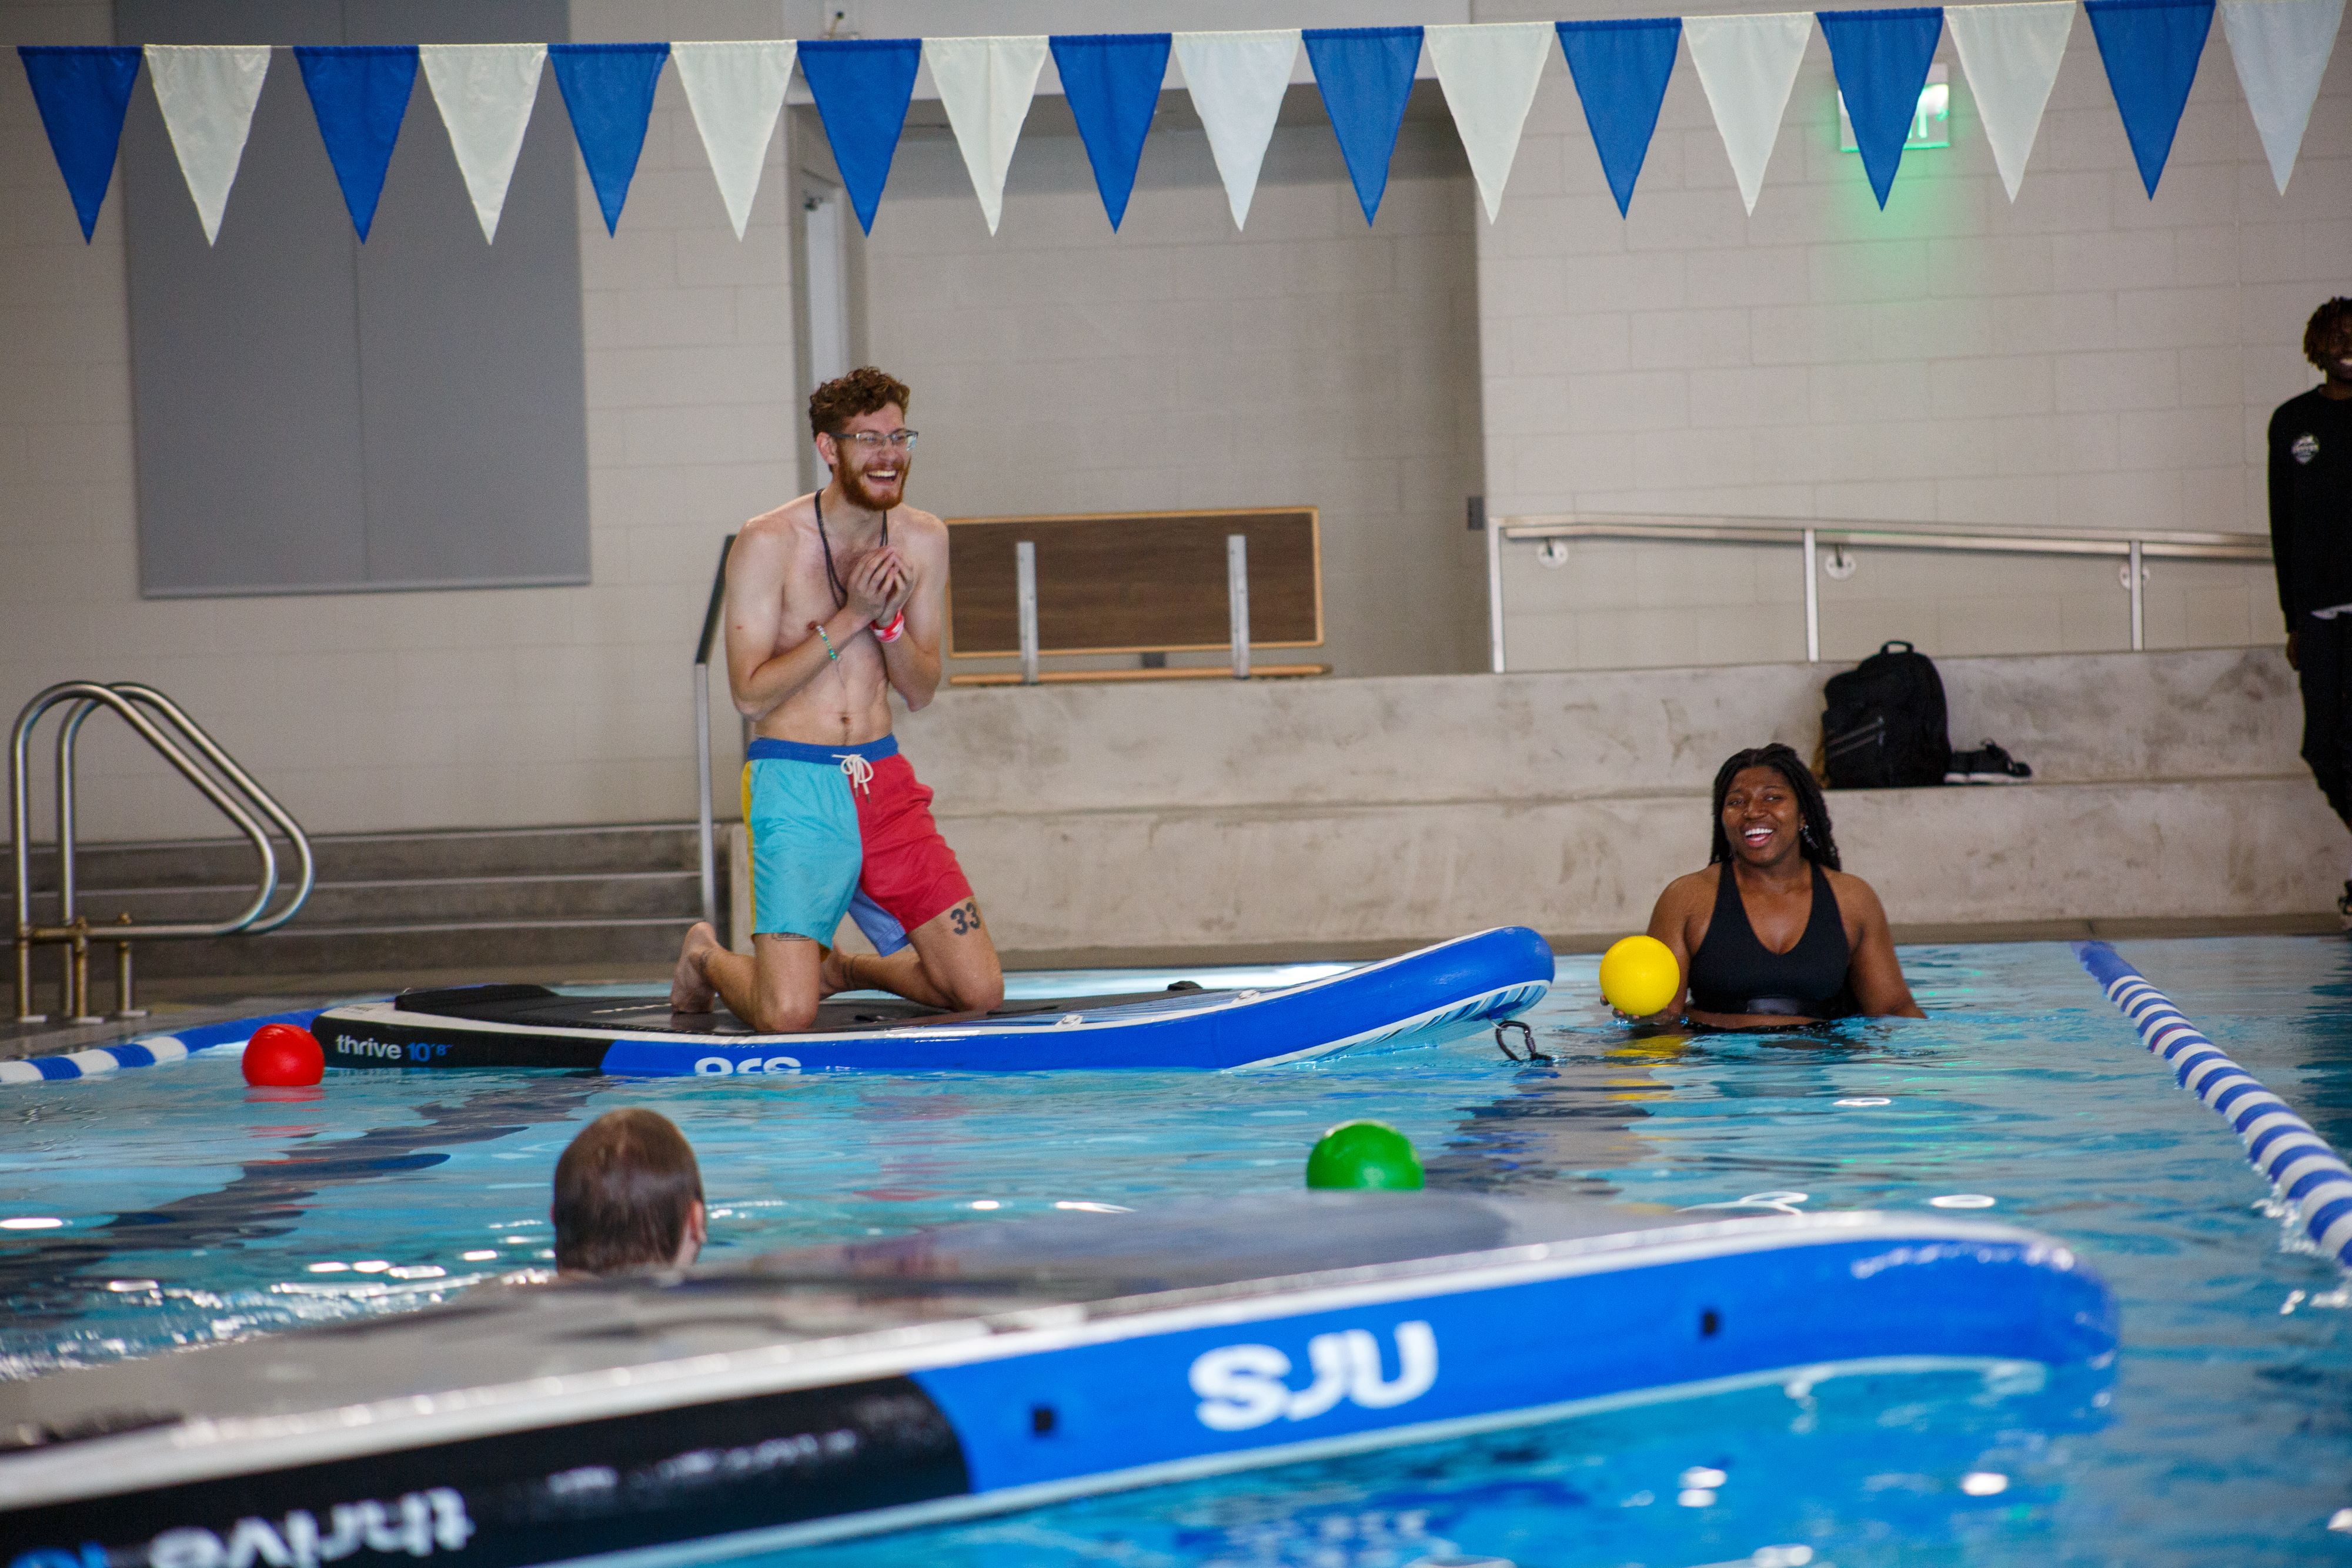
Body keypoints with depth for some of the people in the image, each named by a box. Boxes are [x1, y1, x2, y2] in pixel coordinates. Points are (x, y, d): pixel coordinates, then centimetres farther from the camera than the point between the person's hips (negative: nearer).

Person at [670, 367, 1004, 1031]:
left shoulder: (923, 539, 6)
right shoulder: (767, 543, -8)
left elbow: (921, 692, 9)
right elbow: (751, 693, -11)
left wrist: (890, 621, -11)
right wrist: (851, 617, -16)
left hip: (884, 777, 5)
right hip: (795, 780, -5)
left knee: (980, 992, -3)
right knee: (787, 1016, -15)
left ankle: (841, 965, 25)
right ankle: (707, 957, 20)